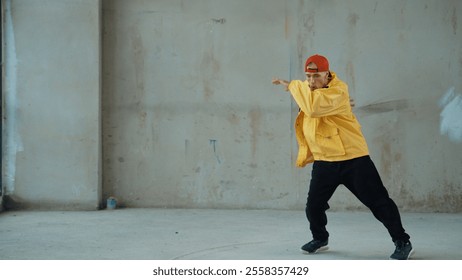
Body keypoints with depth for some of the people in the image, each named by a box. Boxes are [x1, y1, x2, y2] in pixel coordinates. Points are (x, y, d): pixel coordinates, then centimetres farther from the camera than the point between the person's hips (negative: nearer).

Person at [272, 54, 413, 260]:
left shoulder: (338, 90, -19)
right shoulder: (307, 90, 6)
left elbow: (313, 107, -37)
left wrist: (293, 86, -23)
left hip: (353, 158, -6)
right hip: (323, 162, 7)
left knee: (378, 202, -5)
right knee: (313, 206, 5)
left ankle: (402, 243, 7)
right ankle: (320, 239, 33)